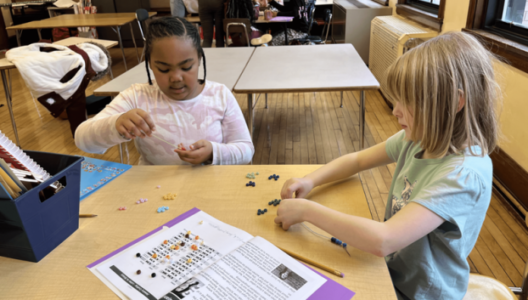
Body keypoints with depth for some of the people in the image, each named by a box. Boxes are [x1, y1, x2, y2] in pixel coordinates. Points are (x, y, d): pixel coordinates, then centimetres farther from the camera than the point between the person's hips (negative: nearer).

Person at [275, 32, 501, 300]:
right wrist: (310, 180, -12)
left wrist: (306, 210, -28)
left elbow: (382, 241, -37)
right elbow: (358, 159, 5)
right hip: (387, 271, 6)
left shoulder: (464, 174, -30)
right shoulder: (417, 138, -7)